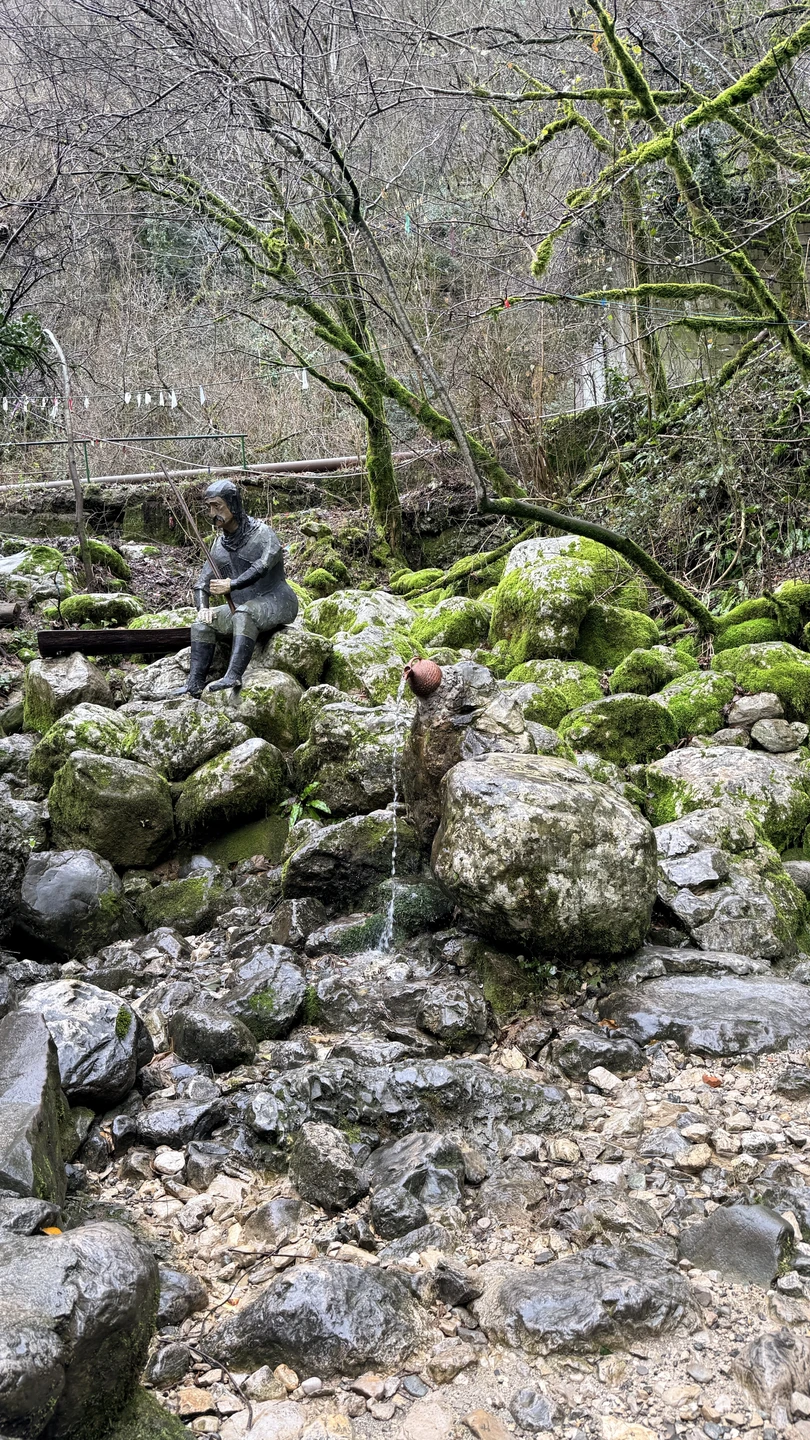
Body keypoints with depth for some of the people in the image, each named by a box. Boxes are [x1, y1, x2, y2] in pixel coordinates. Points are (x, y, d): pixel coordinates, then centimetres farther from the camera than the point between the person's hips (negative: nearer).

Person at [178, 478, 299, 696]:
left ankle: (233, 677, -49)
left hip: (276, 602, -7)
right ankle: (195, 684, -20)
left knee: (244, 614, -36)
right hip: (243, 606, 7)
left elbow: (261, 567, -27)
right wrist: (203, 608, -10)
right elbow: (202, 583, 9)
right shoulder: (220, 544, 10)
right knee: (203, 623, -11)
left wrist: (231, 585, -39)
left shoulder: (261, 533, -10)